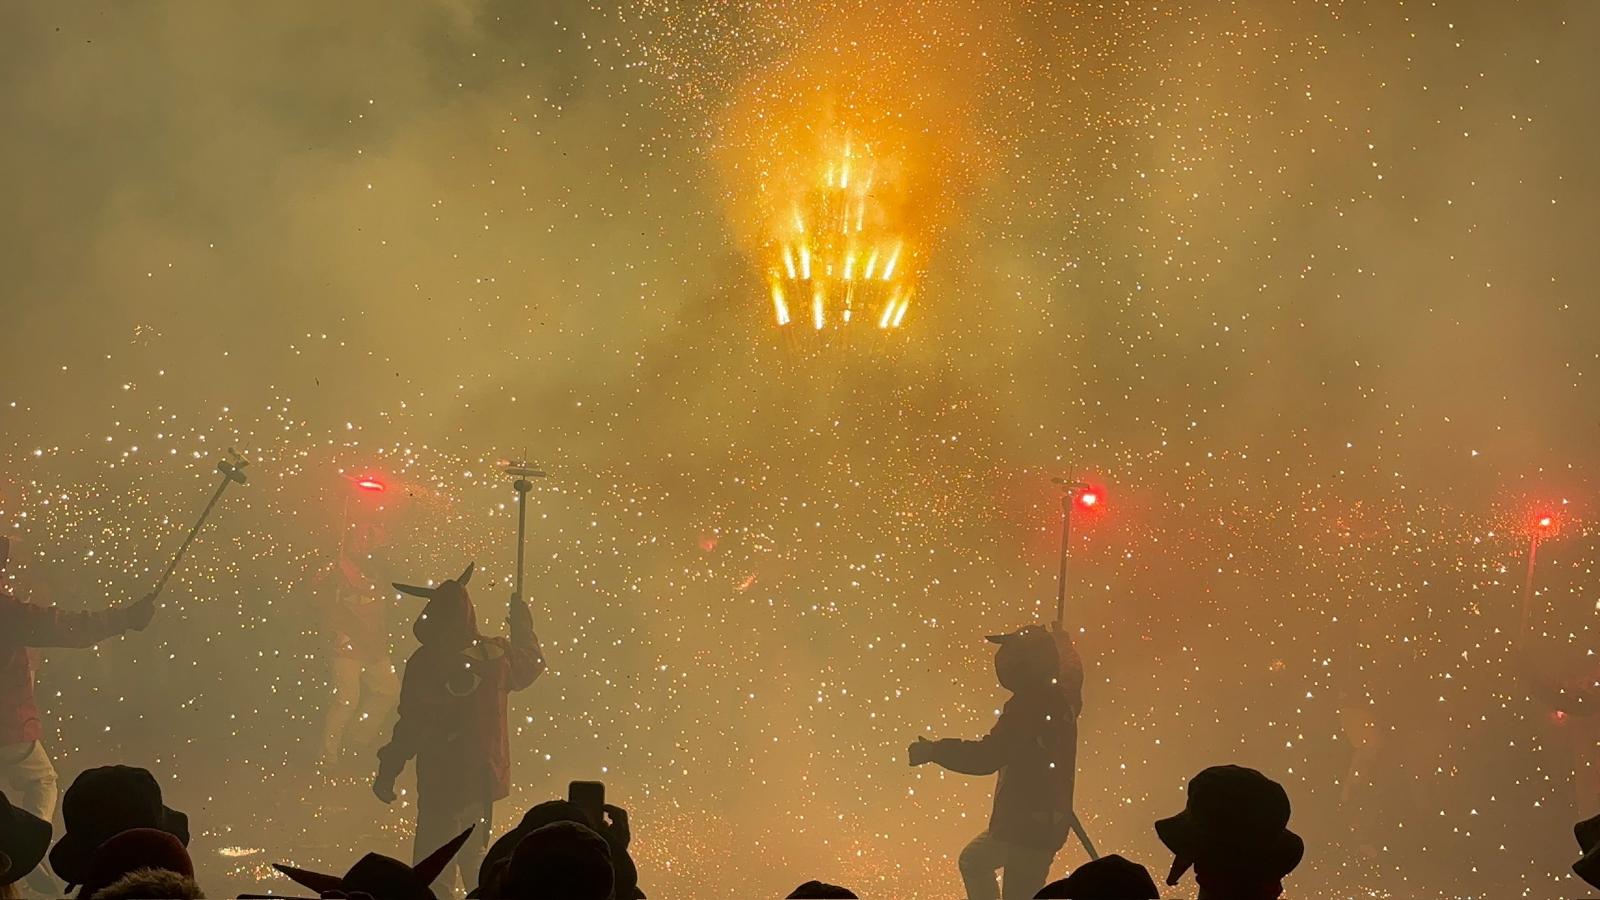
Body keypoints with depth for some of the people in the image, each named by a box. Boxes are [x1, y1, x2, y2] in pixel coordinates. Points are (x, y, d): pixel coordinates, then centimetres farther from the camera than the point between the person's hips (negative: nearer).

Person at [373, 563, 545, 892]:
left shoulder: (424, 662, -18)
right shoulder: (498, 653, -3)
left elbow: (410, 726, -17)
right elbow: (532, 664, 20)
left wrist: (387, 772, -8)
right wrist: (523, 626, 37)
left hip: (440, 779, -6)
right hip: (485, 775, 6)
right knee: (474, 855, 25)